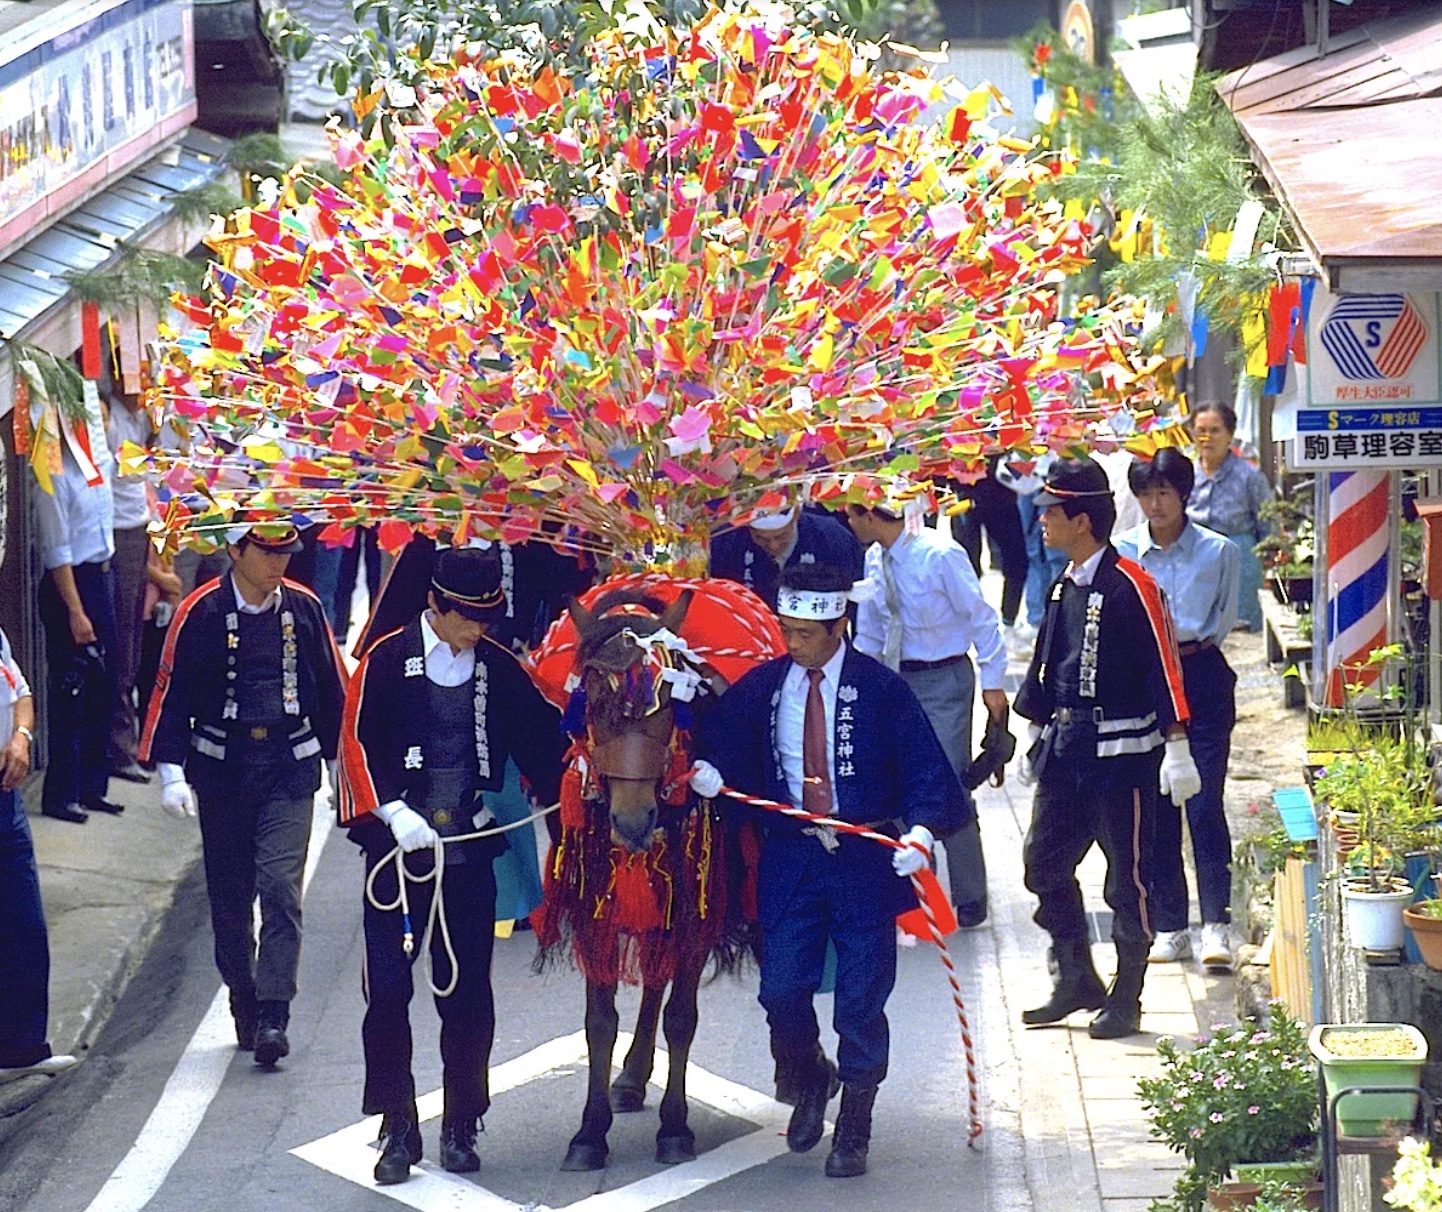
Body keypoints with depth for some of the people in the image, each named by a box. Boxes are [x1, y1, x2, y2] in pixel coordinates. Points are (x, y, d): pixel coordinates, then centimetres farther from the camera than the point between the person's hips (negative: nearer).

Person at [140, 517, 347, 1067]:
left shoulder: (304, 608, 2)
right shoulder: (201, 613, -5)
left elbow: (332, 690, 13)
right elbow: (171, 692, -3)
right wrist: (171, 772, -10)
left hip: (291, 768, 0)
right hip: (222, 767, 0)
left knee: (281, 887, -10)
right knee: (230, 893, 8)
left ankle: (273, 1015, -12)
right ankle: (244, 1001, 23)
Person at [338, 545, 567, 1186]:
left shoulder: (499, 667, 6)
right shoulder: (386, 659, -2)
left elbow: (540, 737, 10)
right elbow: (359, 741, -7)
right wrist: (393, 810, -19)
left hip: (469, 849, 2)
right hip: (397, 845, -2)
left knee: (468, 993, 5)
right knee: (388, 990, -3)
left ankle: (461, 1128, 15)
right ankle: (397, 1131, 5)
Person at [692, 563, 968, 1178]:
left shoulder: (880, 688, -5)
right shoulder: (761, 686, 4)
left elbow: (925, 769, -6)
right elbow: (729, 750, 7)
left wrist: (922, 829, -22)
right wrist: (711, 773, -16)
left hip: (866, 857, -3)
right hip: (790, 856, 3)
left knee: (861, 999, 2)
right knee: (782, 990, 0)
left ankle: (853, 1128, 15)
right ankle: (810, 1082, 31)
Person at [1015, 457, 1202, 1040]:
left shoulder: (1131, 587, -14)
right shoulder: (1063, 588, 11)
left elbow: (1164, 670, -14)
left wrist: (1176, 750, -16)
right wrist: (1037, 738, 25)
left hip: (1121, 753, -8)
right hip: (1067, 751, 8)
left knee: (1127, 877, 1)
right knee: (1044, 862, 8)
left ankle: (1126, 1001, 10)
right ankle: (1077, 981, 22)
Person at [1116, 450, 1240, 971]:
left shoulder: (1218, 551, 0)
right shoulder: (1122, 552, 2)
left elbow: (1225, 617, 9)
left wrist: (1194, 646, -1)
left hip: (1203, 678, -2)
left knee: (1204, 803, -10)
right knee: (1154, 807, 3)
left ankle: (1215, 925, -12)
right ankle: (1169, 926, 11)